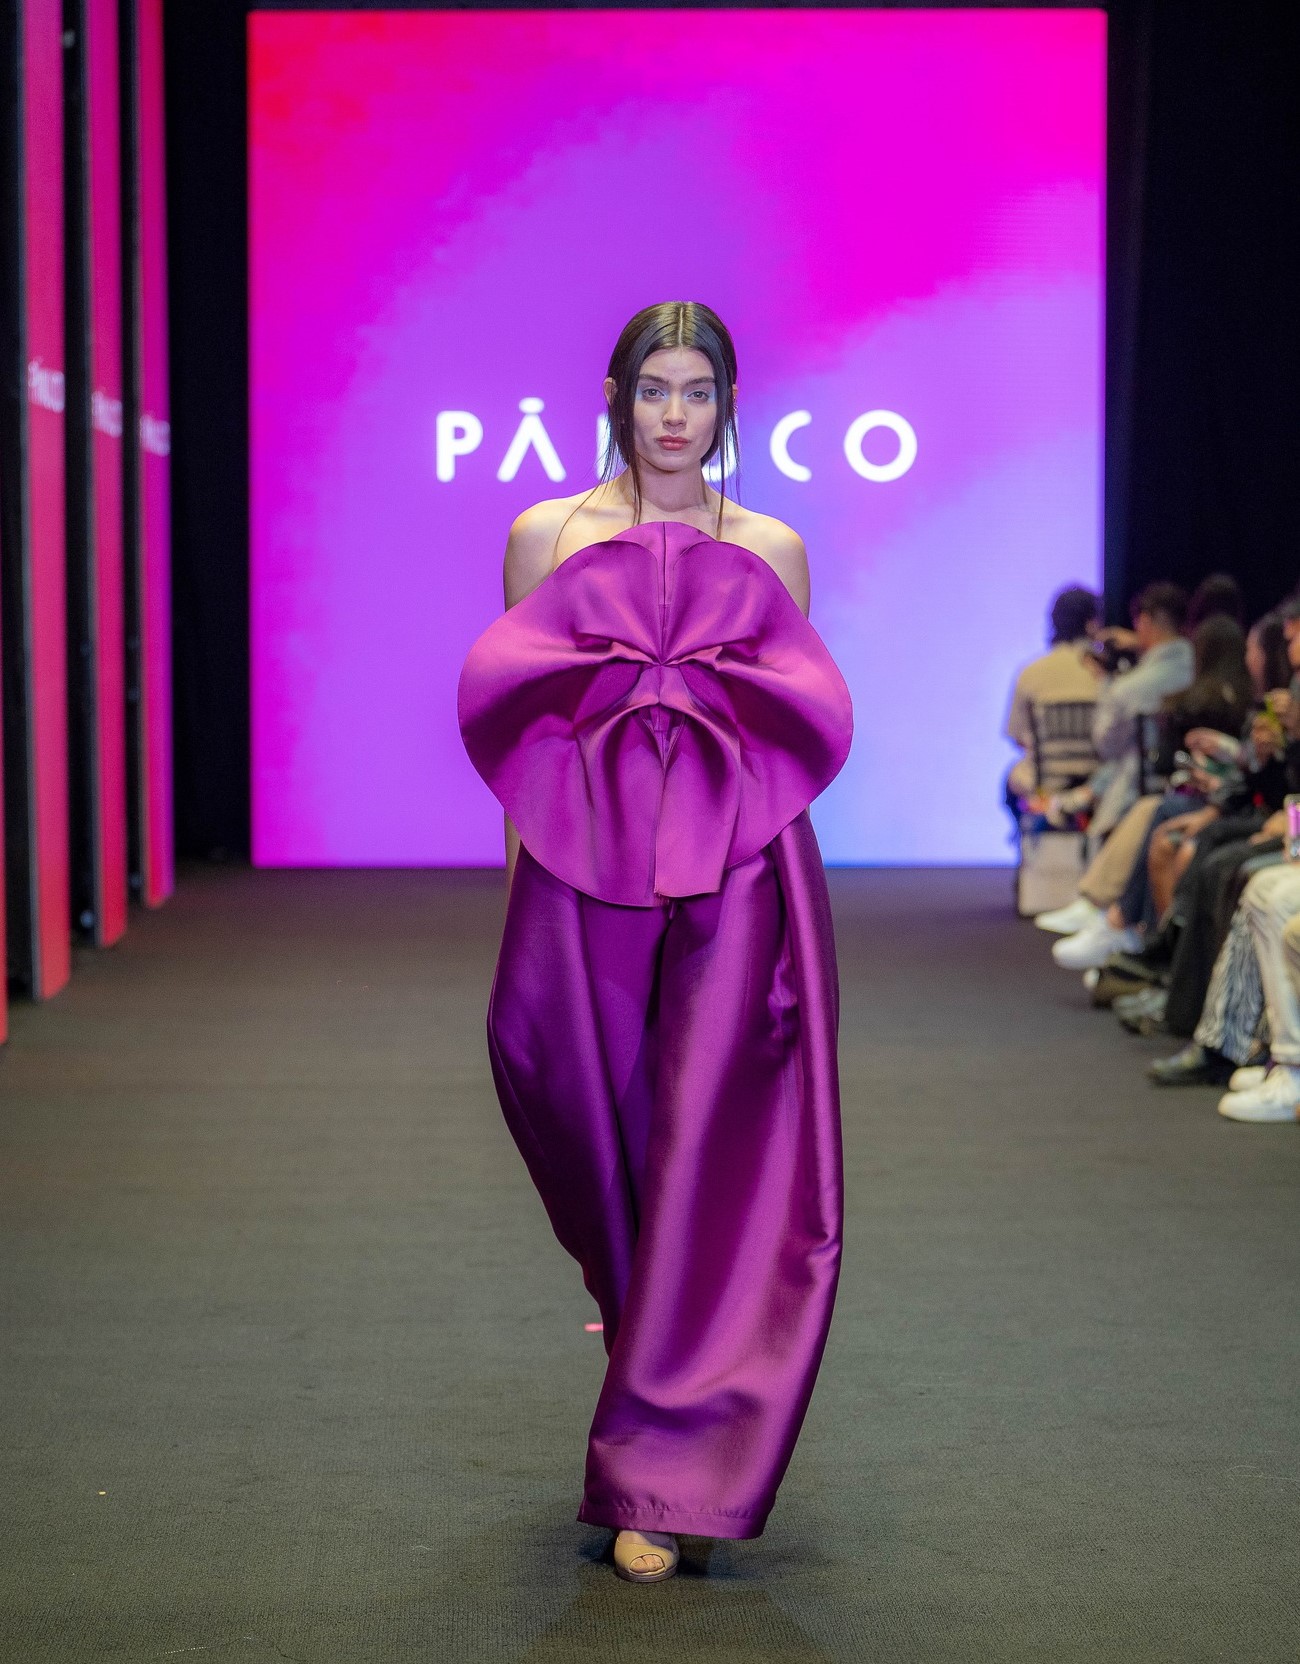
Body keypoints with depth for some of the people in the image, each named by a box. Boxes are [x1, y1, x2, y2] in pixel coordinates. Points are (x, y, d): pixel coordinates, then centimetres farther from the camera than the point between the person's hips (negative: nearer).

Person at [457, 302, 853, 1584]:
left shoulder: (771, 550, 11)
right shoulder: (548, 536, 9)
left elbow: (802, 736, 12)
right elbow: (517, 723, 7)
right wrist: (519, 890, 1)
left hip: (739, 878, 0)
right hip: (589, 871, 0)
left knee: (717, 1165, -6)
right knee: (606, 1134, 5)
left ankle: (660, 1477, -1)